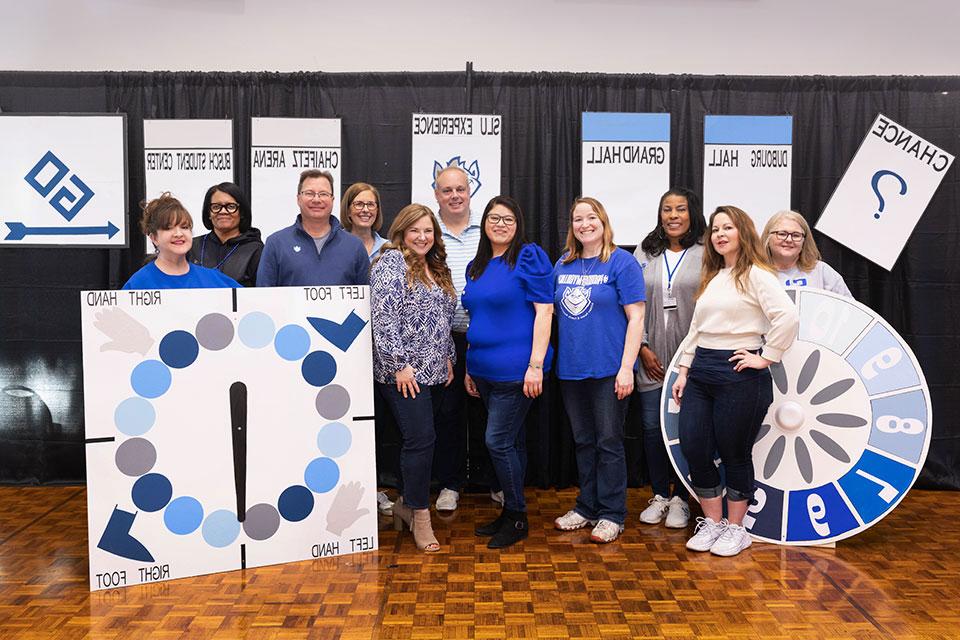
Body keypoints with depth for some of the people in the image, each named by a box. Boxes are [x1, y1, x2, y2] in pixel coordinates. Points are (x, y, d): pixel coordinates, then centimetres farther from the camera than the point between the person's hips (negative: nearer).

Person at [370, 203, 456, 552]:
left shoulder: (435, 269, 17)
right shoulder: (391, 263, -8)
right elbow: (384, 318, -17)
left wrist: (448, 358, 17)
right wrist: (400, 364, -19)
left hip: (434, 371, 8)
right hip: (404, 373, -8)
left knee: (418, 439, 12)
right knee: (421, 439, -9)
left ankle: (405, 503, 27)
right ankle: (420, 514, 3)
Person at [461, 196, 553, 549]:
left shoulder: (529, 256, -7)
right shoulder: (476, 267, 14)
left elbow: (544, 310, -13)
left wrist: (536, 365, -18)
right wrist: (469, 367, 17)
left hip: (516, 370, -7)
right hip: (485, 370, 7)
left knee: (497, 441, -5)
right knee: (512, 440, 15)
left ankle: (517, 517, 12)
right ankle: (511, 511, 26)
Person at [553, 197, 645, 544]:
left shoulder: (621, 262, -6)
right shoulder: (563, 265, 10)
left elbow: (636, 318, -10)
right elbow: (553, 313, 16)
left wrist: (626, 367, -16)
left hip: (608, 369, -5)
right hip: (571, 370, 5)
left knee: (609, 442, 3)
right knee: (583, 441, 15)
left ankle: (611, 514, 15)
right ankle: (586, 507, 27)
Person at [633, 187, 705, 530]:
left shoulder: (706, 253, 0)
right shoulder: (645, 253, 10)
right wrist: (643, 348, -1)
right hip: (651, 359, 3)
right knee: (652, 426, 7)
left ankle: (680, 498, 18)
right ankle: (660, 495, 22)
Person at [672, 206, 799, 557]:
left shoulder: (755, 274, -7)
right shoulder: (711, 278, 16)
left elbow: (788, 317, -21)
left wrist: (766, 357, -16)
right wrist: (684, 370, 13)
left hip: (738, 373, -7)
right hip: (701, 371, 7)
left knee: (734, 454, 4)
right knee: (693, 450, 4)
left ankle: (736, 529, 22)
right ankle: (712, 523, 22)